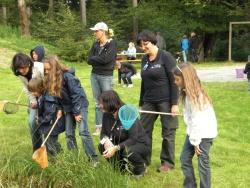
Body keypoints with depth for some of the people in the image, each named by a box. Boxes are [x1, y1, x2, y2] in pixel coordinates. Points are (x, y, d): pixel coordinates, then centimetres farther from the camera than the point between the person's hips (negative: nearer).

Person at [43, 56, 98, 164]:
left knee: (83, 132, -16)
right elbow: (56, 96, 4)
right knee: (69, 134, 5)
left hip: (80, 105, -7)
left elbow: (76, 94, -22)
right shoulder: (50, 79, -4)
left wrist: (76, 112, -19)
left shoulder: (67, 76, -25)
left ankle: (93, 159, -13)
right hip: (68, 107, 7)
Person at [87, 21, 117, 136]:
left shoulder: (111, 43, -8)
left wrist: (94, 58, -5)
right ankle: (99, 126, 14)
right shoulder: (95, 44, 10)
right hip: (94, 75, 6)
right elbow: (89, 60, 3)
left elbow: (106, 59, -20)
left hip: (106, 76, -6)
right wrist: (100, 60, -11)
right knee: (97, 103, 8)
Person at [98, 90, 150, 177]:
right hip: (122, 144, 6)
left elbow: (133, 139, -30)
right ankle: (122, 169, 6)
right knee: (102, 146, -18)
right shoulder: (107, 115, -8)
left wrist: (115, 148, -39)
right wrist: (106, 141, -27)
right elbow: (103, 133, -2)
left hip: (140, 144, -6)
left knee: (127, 151, -37)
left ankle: (140, 169, -3)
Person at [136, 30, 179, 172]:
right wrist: (141, 103, 18)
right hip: (149, 101, 6)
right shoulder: (144, 59, 10)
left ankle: (167, 162, 17)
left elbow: (174, 81, -11)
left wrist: (175, 103, -16)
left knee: (168, 133, 4)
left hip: (165, 101, -6)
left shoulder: (166, 57, -9)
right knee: (144, 130, 5)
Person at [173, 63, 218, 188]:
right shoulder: (187, 93, 7)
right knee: (184, 159, 10)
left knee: (203, 163, -3)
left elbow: (197, 120, -21)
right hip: (194, 131, 9)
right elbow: (191, 117, 7)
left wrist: (196, 141, -16)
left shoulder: (195, 95, -21)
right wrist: (193, 138, 5)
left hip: (204, 133, -9)